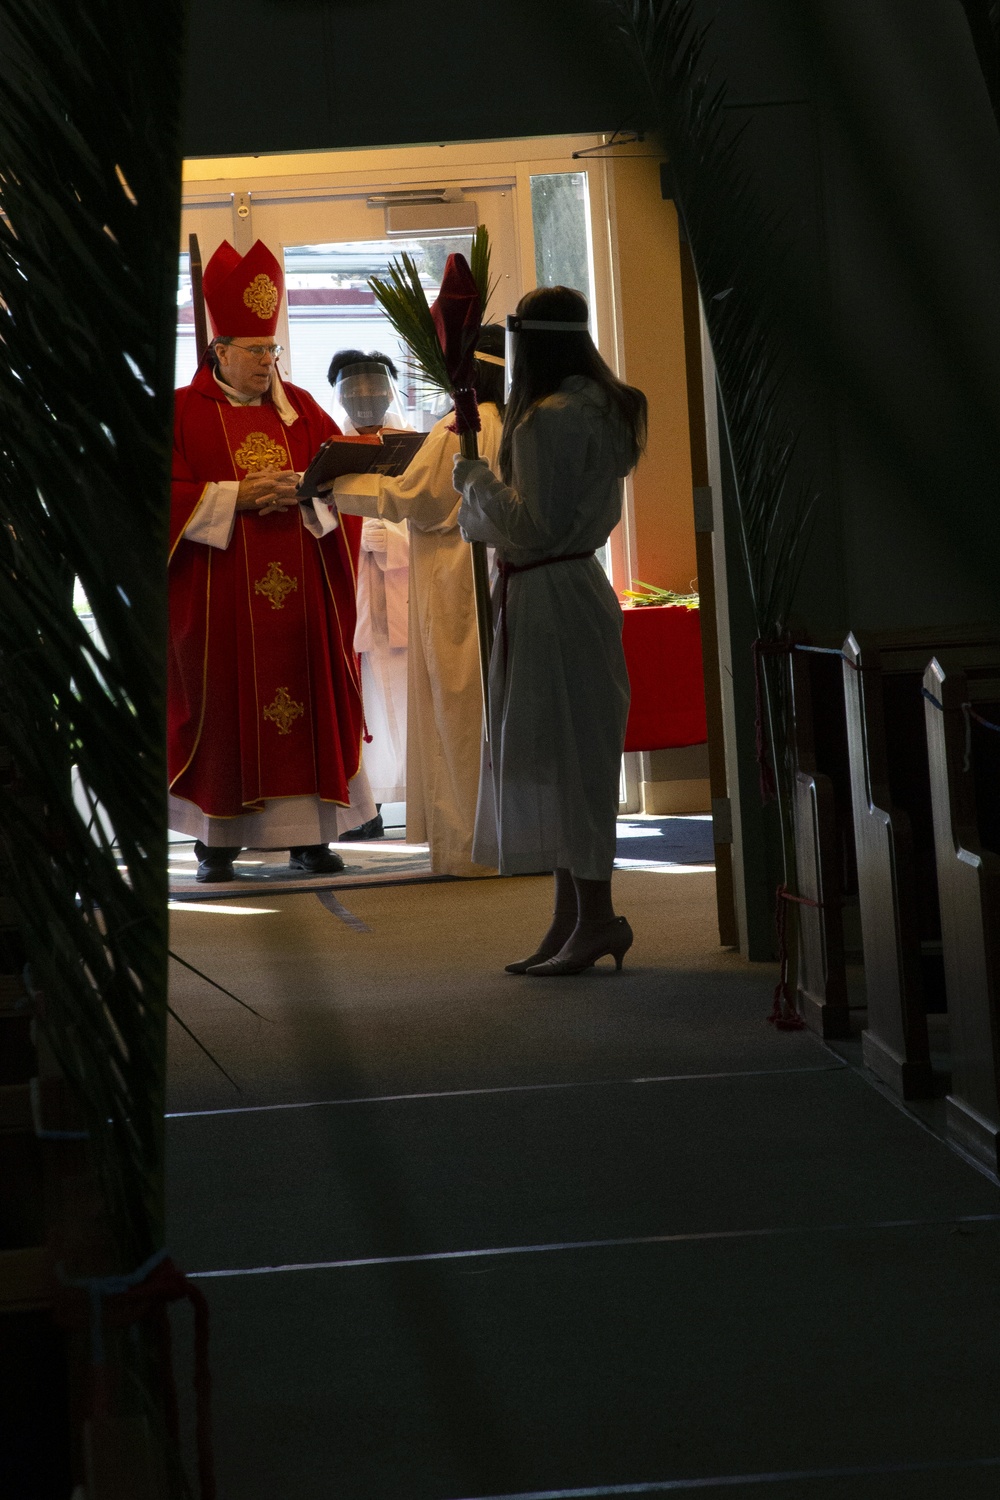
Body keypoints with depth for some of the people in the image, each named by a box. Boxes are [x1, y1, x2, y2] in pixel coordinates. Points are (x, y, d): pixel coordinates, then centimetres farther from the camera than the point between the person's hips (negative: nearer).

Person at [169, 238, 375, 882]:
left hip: (297, 592, 3)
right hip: (218, 593, -3)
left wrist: (303, 490, -12)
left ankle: (311, 833, 5)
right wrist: (235, 496, -15)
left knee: (307, 703, 1)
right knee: (221, 711, -2)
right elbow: (166, 492, -6)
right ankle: (217, 840, 2)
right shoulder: (182, 412, 2)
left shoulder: (300, 409, 13)